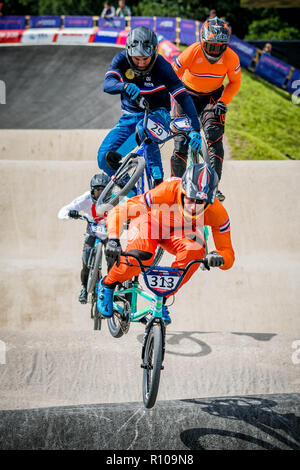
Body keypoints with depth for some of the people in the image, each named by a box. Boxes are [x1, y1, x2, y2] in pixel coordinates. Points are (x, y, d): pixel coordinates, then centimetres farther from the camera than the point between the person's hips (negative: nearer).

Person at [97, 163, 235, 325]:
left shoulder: (217, 212, -30)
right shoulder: (169, 191, -39)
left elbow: (228, 254, -25)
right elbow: (119, 212, -35)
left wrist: (219, 257, -49)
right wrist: (113, 240, -51)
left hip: (177, 234, 2)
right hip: (148, 221, -2)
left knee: (195, 250, -32)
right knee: (141, 256, -34)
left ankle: (162, 299, -12)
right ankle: (107, 284, -1)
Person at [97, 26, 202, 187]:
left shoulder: (162, 67, -19)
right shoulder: (121, 60, -12)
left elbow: (183, 97, -24)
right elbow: (107, 84, -27)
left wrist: (195, 130, -35)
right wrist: (125, 86, -51)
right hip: (130, 117, 4)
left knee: (145, 127, -41)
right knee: (104, 158, -13)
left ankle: (158, 179, -31)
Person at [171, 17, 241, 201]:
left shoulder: (231, 58, -20)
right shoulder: (191, 53, -27)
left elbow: (235, 82, -4)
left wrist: (223, 102, -16)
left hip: (213, 96, 1)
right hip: (188, 94, -1)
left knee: (215, 137, -19)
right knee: (181, 142, -5)